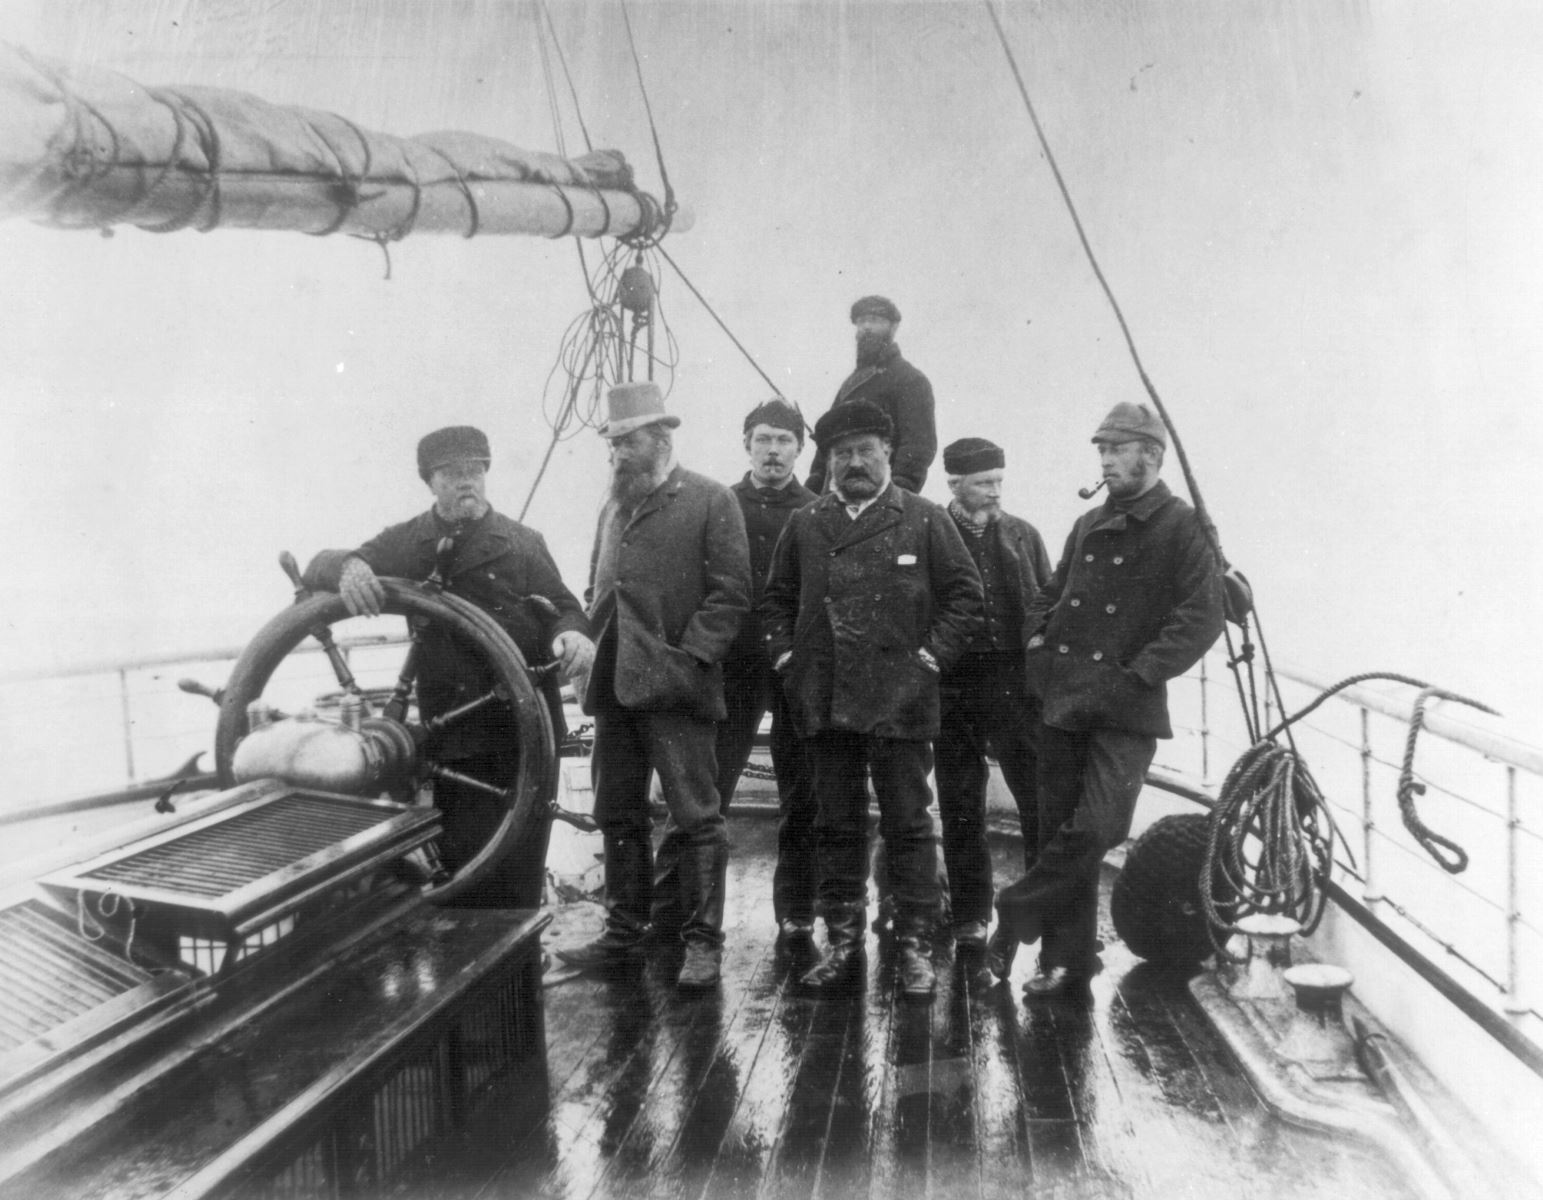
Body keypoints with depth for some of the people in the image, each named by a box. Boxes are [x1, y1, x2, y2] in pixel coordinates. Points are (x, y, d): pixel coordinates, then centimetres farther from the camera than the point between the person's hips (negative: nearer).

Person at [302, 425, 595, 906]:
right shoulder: (407, 544, 9)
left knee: (521, 869, 4)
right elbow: (317, 569, 3)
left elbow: (563, 607, 9)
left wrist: (573, 633, -17)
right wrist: (347, 566, -23)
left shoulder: (524, 543, 9)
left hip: (525, 729, 0)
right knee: (461, 862, 1)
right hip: (452, 735, 0)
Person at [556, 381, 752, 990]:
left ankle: (703, 941, 7)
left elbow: (730, 592, -8)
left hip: (675, 687, -7)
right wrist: (587, 643, 9)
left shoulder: (709, 501, -3)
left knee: (696, 817, -2)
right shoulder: (613, 505, 18)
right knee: (618, 816, 12)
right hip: (614, 686, 7)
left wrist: (688, 656, -16)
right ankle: (624, 931, 24)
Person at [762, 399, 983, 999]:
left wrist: (931, 656, -5)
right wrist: (786, 656, 6)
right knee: (836, 826, 11)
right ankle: (842, 937, 22)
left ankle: (914, 943, 14)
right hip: (824, 702, 3)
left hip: (899, 701, -3)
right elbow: (776, 599, 18)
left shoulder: (925, 520, 2)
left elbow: (965, 594, 2)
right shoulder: (804, 524, 11)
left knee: (908, 825, 3)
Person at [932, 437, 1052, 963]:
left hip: (1017, 683, 1)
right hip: (954, 688, -1)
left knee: (1042, 800, -2)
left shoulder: (1023, 535, 10)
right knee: (961, 809, 8)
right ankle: (970, 917, 20)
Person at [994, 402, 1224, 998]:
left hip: (1126, 708, -6)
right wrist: (1039, 640, 9)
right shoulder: (1089, 525, 16)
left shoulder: (1183, 527, -2)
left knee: (1099, 826, -15)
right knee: (1059, 829, 7)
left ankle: (1018, 911, 9)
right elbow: (1050, 593, 27)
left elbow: (1203, 615, -11)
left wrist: (1140, 673, -16)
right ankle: (1066, 959, 20)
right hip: (1062, 699, 6)